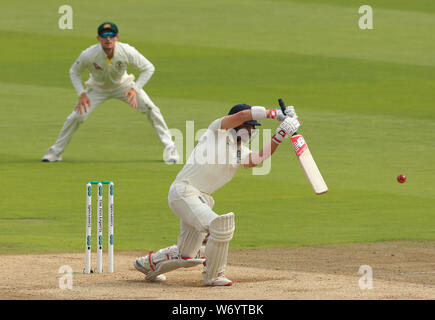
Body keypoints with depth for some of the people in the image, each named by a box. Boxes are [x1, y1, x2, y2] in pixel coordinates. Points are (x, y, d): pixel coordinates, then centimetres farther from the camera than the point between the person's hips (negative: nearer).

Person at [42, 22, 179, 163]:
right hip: (98, 88, 0)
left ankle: (169, 147, 1)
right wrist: (82, 94, -24)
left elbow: (148, 68, -18)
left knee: (151, 109, -15)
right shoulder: (88, 55, -31)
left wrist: (135, 89, -29)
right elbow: (74, 72, -11)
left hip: (123, 86, 0)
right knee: (76, 116, -14)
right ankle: (56, 151, 8)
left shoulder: (127, 52, -31)